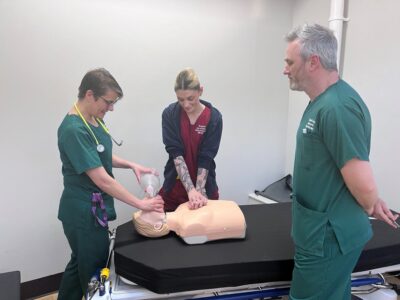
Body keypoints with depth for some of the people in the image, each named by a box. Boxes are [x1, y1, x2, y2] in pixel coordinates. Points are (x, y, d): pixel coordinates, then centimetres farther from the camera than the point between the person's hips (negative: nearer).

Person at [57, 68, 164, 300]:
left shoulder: (94, 119, 2)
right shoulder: (74, 130, -25)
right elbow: (102, 179, -26)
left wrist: (131, 165, 0)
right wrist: (141, 204, -21)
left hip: (92, 209, 9)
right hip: (84, 213, -8)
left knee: (80, 264, 24)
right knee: (95, 272, 11)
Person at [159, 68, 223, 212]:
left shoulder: (214, 117, -11)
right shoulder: (169, 114, -10)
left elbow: (206, 157, -13)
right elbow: (176, 154, -17)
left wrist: (199, 190, -22)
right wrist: (190, 189, -25)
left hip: (205, 186, 0)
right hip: (175, 186, 1)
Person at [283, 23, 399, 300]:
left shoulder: (336, 107, -25)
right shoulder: (322, 101, 8)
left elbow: (363, 186, -25)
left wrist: (370, 207, -4)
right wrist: (372, 203, 17)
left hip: (328, 236, -9)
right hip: (325, 231, 9)